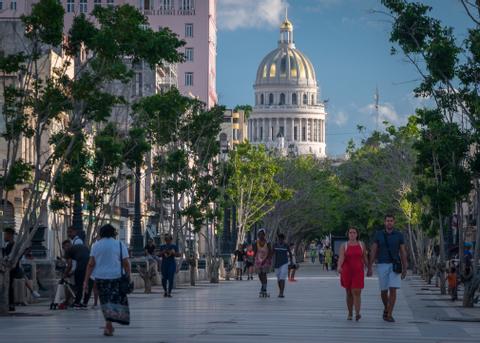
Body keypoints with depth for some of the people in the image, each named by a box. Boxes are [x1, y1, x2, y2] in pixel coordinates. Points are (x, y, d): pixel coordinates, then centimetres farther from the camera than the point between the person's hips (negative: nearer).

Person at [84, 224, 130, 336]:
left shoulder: (96, 245, 4)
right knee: (116, 301, 3)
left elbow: (91, 264, -1)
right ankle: (108, 325, -12)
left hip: (100, 277, 2)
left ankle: (109, 326, 10)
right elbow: (126, 263, -5)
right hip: (116, 277, -2)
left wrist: (86, 281, 0)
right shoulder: (120, 245, 1)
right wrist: (128, 278, 1)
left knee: (106, 301, 13)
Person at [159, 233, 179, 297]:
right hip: (164, 263, 2)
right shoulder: (162, 246, 9)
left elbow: (178, 255, -2)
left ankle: (169, 292, -3)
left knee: (171, 278, -8)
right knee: (164, 278, 1)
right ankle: (165, 290, 24)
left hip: (172, 264, -2)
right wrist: (163, 252, -13)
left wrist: (173, 252, -20)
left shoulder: (174, 246, 4)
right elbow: (159, 255, 5)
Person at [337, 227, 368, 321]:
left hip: (358, 272, -1)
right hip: (347, 272, 1)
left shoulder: (361, 245, 5)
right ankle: (350, 313, 21)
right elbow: (341, 258, -14)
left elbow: (365, 258, 11)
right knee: (349, 293, 9)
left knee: (356, 292, -14)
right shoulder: (344, 246, 1)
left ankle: (357, 314, -24)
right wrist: (339, 267, -31)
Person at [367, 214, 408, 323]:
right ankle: (386, 308, 36)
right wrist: (369, 268, -4)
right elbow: (373, 252, 1)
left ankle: (389, 315, -9)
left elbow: (403, 253, 4)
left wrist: (405, 269, 0)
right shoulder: (378, 234, 1)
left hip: (395, 266, -1)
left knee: (393, 290, -12)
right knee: (383, 291, 6)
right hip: (382, 266, 1)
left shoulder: (399, 235, 1)